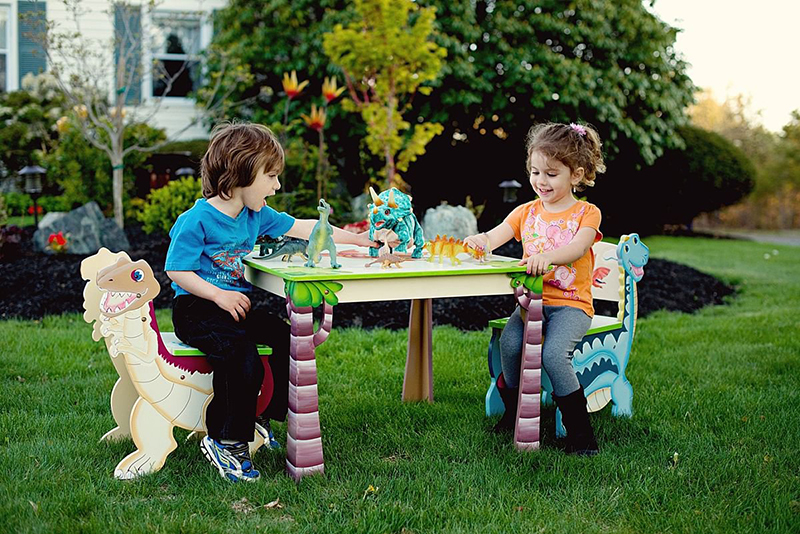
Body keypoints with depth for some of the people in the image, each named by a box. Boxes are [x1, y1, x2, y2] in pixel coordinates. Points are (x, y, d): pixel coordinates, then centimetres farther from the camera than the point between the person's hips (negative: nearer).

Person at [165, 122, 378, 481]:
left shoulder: (256, 215, 7)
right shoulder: (197, 220, -15)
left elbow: (301, 228, 14)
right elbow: (176, 271, -15)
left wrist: (354, 238, 12)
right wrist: (219, 295, -24)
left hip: (236, 303, 8)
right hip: (196, 307, -8)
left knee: (288, 340, -7)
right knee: (242, 355, -30)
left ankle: (262, 418, 10)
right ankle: (225, 440, -14)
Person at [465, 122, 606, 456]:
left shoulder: (586, 213, 3)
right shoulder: (527, 212, 15)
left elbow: (577, 248, -18)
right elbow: (498, 234, 0)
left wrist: (548, 256, -39)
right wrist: (482, 240, -25)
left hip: (572, 304, -3)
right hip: (532, 299, 4)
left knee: (553, 353, -30)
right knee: (509, 342, -26)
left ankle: (579, 428, -12)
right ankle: (514, 411, 0)